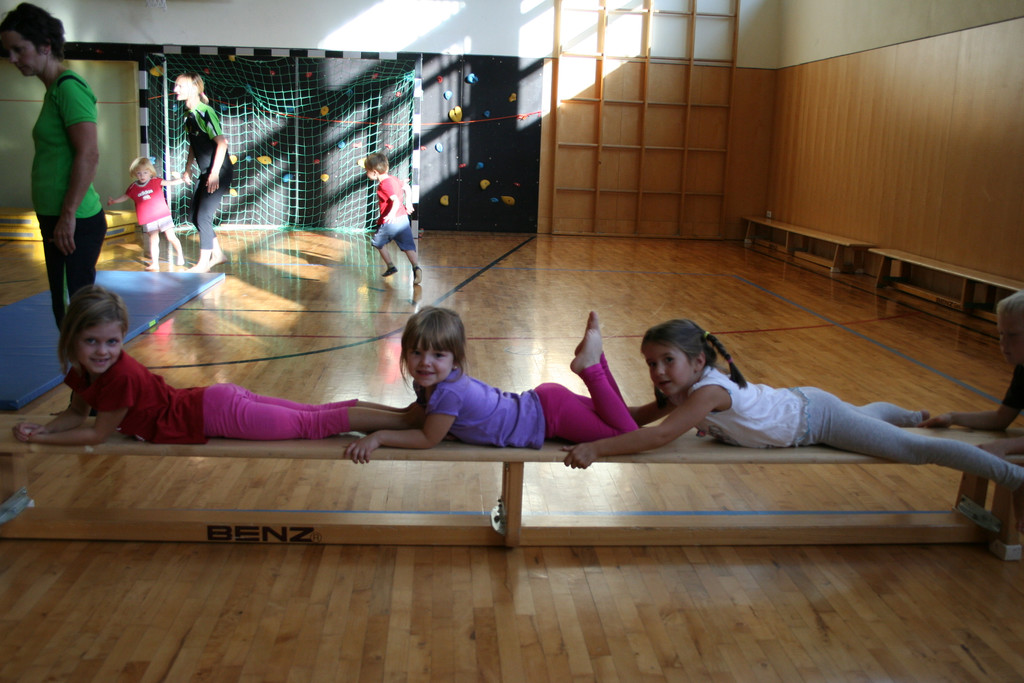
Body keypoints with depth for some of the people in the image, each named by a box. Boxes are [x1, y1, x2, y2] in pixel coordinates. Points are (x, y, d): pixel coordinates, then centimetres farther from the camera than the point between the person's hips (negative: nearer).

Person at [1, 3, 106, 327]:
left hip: (74, 224, -10)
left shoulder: (68, 87, -12)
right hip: (60, 221, 10)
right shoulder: (55, 89, 17)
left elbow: (88, 155, -20)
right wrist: (62, 216, 20)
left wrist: (68, 215, -20)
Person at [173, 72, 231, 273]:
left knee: (203, 217, -7)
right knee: (194, 217, 12)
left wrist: (215, 173, -25)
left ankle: (203, 263, 4)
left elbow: (221, 142, -22)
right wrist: (188, 169, 18)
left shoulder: (205, 113, -16)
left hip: (219, 173, -9)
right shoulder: (188, 116, 9)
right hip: (206, 173, 9)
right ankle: (217, 255, 25)